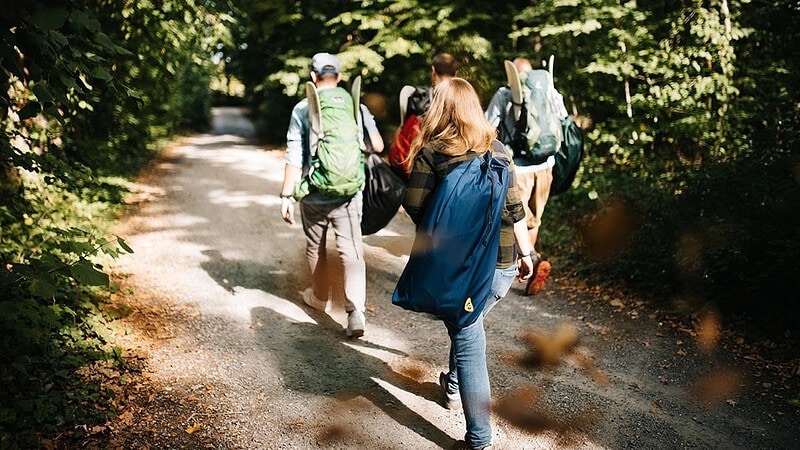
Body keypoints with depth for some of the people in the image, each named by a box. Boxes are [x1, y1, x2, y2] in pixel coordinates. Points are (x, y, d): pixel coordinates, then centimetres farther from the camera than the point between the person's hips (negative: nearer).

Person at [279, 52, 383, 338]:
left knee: (316, 247, 20)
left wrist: (287, 196, -4)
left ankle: (319, 296, 39)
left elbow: (294, 158, -8)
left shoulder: (302, 109, -4)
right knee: (351, 251, 0)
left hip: (314, 195, 0)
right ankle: (356, 311, -14)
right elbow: (377, 145, 4)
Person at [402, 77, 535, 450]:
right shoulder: (498, 150, 6)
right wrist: (525, 253, 15)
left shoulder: (431, 154, -7)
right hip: (503, 262, 5)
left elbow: (414, 207, -12)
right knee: (468, 326, 27)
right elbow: (514, 208, 6)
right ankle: (455, 387, 48)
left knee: (467, 339, 1)